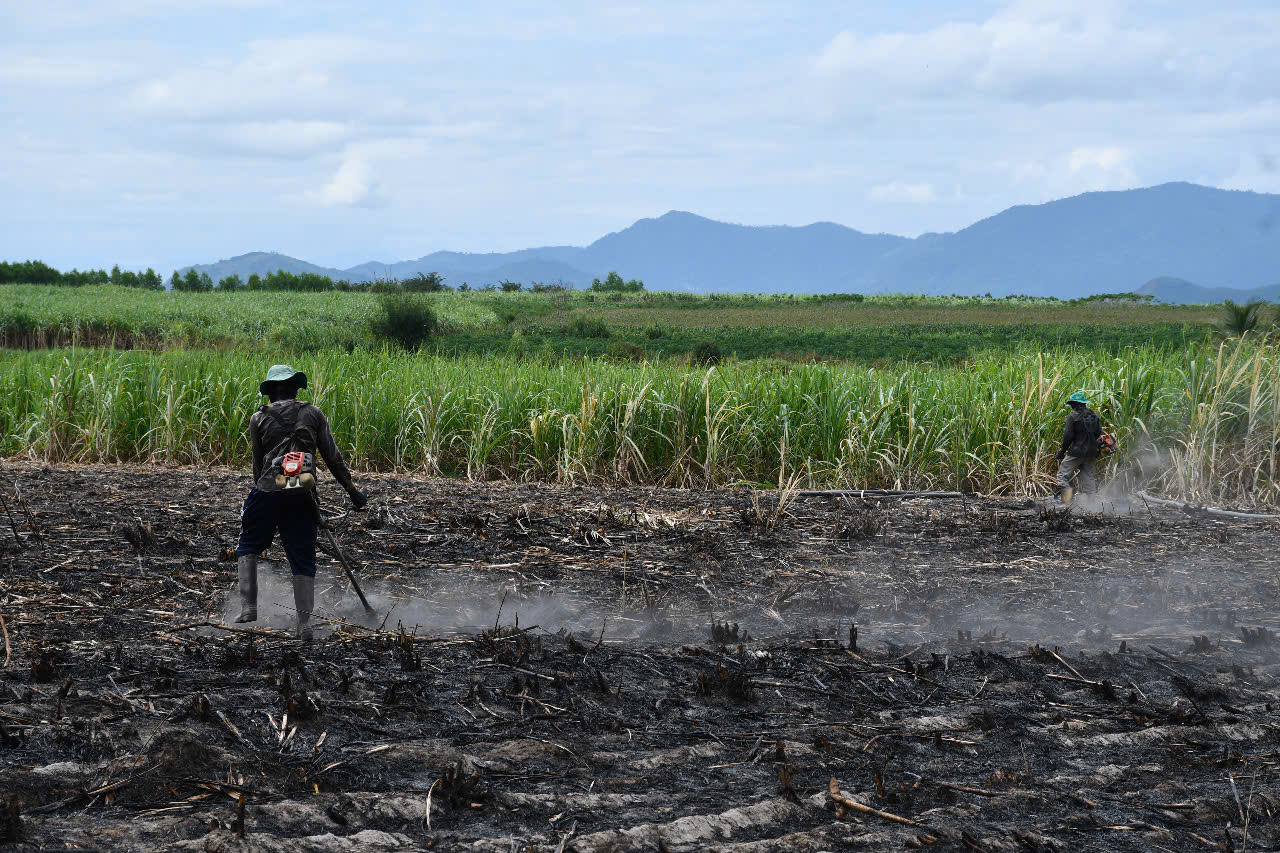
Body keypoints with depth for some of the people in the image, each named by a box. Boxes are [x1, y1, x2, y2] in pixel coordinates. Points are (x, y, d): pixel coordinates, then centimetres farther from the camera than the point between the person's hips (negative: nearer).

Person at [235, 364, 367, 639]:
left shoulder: (259, 419, 7)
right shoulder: (313, 414, 9)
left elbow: (257, 462, 11)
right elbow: (332, 456, 6)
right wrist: (352, 489, 11)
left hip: (267, 491, -1)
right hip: (303, 495, 1)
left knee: (248, 547, 17)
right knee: (303, 558, 8)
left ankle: (248, 607, 4)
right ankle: (304, 623, 5)